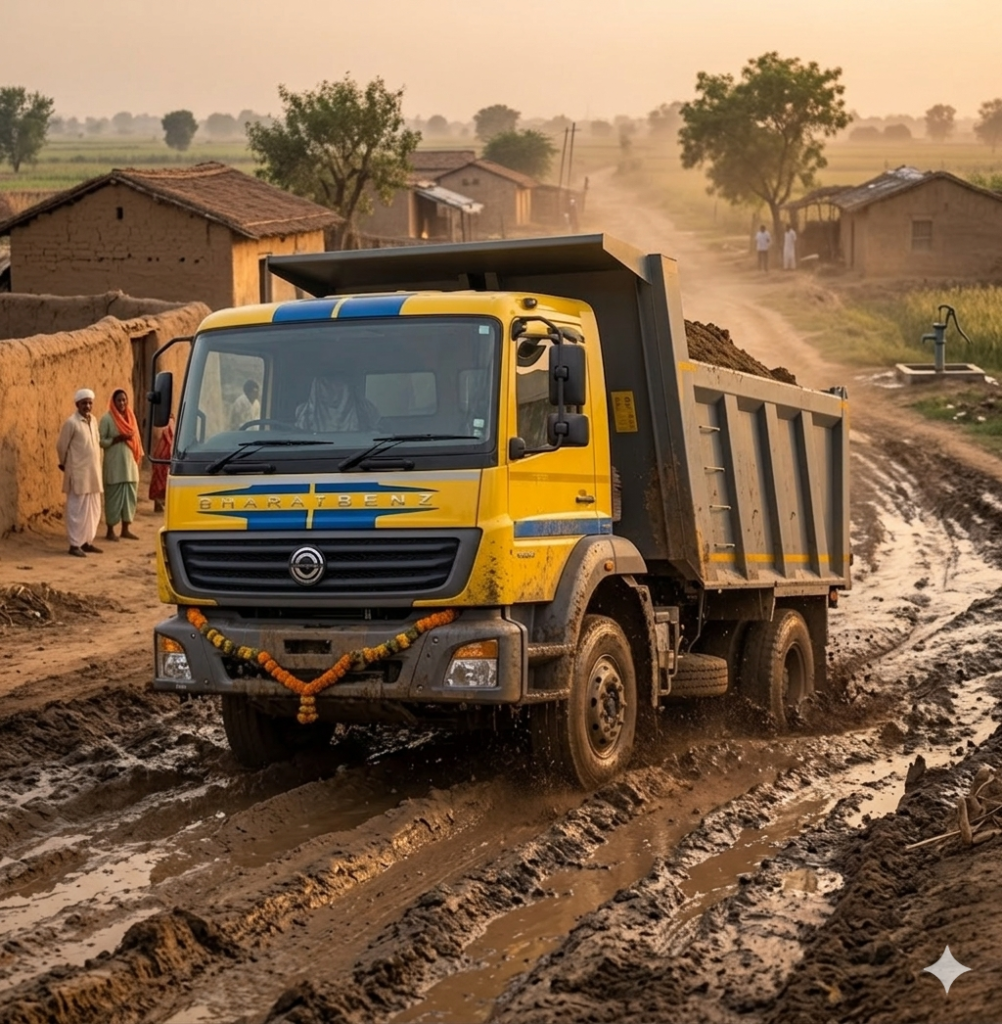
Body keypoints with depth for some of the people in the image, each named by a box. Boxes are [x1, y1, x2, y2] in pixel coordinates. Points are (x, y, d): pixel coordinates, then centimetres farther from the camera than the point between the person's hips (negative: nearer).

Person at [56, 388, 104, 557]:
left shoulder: (93, 421, 9)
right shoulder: (71, 423, -12)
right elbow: (61, 446, -6)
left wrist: (96, 465, 16)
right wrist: (65, 464, 7)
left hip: (93, 472, 7)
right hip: (78, 473, -7)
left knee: (93, 510, 10)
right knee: (78, 510, -4)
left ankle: (87, 542, 19)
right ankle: (75, 544, 0)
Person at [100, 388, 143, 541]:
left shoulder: (130, 416, 11)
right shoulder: (107, 418, -7)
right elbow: (100, 441, -10)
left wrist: (139, 457, 9)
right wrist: (118, 438, -20)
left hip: (130, 464, 6)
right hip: (114, 465, -6)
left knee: (130, 495, 7)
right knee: (114, 496, -3)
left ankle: (125, 529, 15)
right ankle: (110, 531, 3)